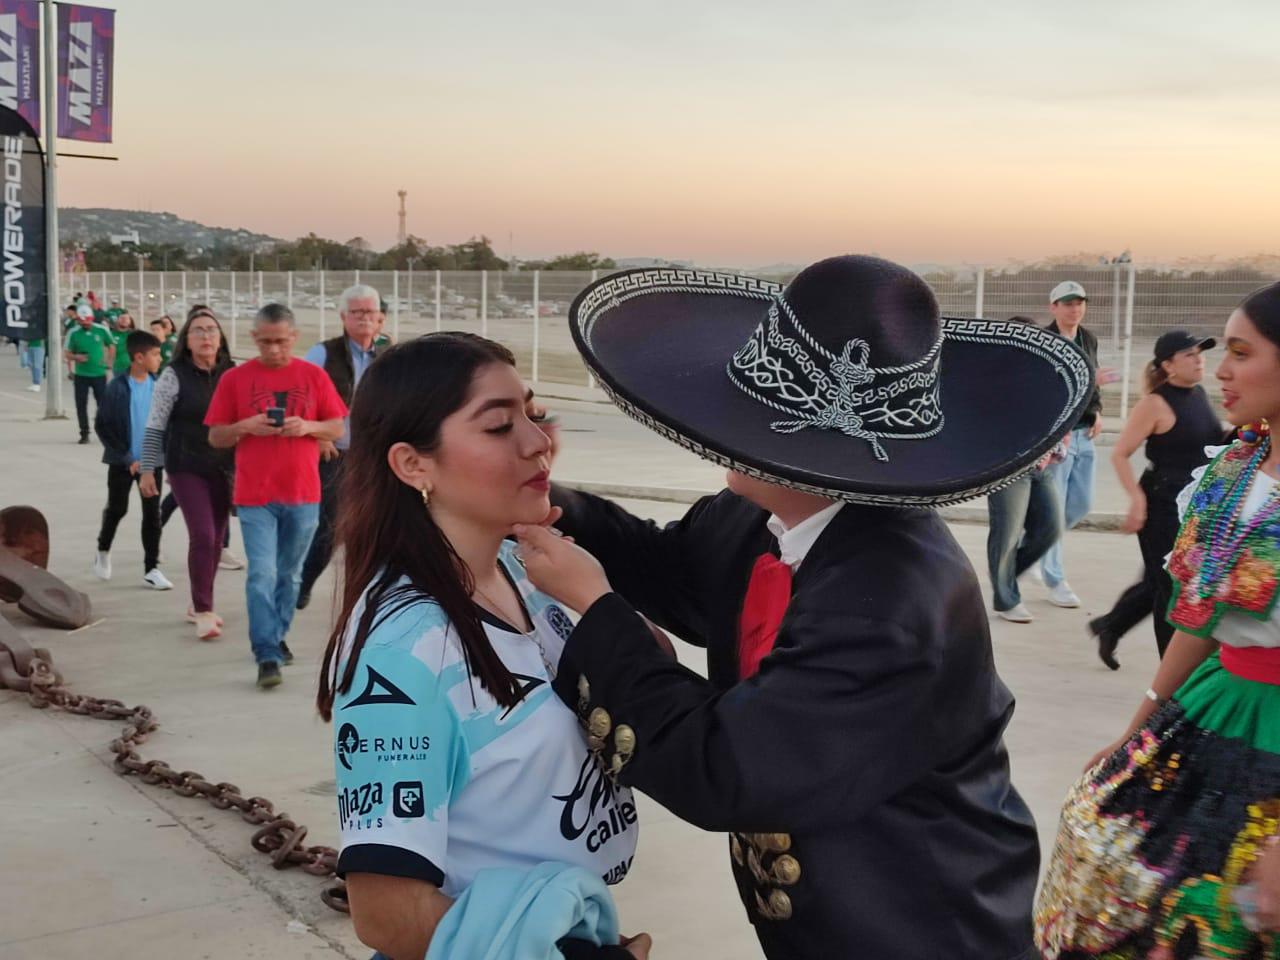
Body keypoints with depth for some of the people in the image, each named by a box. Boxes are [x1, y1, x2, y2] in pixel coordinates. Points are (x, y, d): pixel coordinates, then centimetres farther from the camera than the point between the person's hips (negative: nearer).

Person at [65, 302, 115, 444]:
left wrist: (109, 361, -2)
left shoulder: (101, 330, -4)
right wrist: (76, 357, -21)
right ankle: (84, 433, 14)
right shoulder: (73, 333, -6)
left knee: (103, 403, 2)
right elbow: (68, 353, 0)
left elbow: (111, 345, 10)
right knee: (81, 405, 4)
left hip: (99, 373, 0)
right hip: (81, 374, 0)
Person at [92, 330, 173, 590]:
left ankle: (152, 568, 9)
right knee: (117, 509, 13)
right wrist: (127, 458, -13)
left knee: (152, 513, 2)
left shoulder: (158, 385, -3)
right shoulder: (117, 387, -13)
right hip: (122, 461, -2)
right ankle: (103, 551, 38)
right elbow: (102, 426, -10)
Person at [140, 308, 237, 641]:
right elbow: (155, 427, -4)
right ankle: (204, 611, -6)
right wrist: (148, 469, -7)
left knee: (215, 538, 9)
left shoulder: (231, 375, 3)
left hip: (223, 468, 4)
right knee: (202, 535, -14)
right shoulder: (174, 376, -7)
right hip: (186, 468, -4)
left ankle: (198, 605, 25)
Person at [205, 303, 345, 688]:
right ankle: (268, 656, -8)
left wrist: (308, 426, -13)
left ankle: (275, 637, 32)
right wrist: (246, 426, -15)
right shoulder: (234, 378, 1)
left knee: (289, 574, 14)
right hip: (255, 497, -2)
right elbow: (215, 436, 3)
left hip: (303, 495, 2)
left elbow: (338, 428, 6)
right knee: (261, 575, -9)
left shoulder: (314, 375, 3)